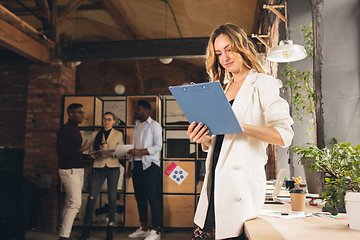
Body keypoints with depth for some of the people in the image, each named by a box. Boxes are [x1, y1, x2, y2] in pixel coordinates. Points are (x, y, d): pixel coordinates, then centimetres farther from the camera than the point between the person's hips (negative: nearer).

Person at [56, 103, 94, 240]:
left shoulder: (74, 129, 19)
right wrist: (82, 149, -17)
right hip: (70, 170, -9)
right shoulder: (65, 129, -11)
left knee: (70, 203, 10)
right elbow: (61, 152, -19)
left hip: (78, 170, 9)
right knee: (75, 203, -12)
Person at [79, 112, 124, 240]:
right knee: (92, 197, -5)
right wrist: (97, 152, -11)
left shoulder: (118, 134, 9)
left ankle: (110, 227, 11)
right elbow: (91, 151, 10)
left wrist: (113, 153, -15)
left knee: (112, 197, 0)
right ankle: (86, 227, 7)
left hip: (113, 168, -1)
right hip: (98, 168, 1)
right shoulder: (96, 134, 13)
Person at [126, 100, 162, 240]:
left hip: (149, 164, -7)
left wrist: (140, 152, -22)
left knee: (151, 196, -8)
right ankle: (144, 228, 18)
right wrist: (129, 167, 16)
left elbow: (158, 146, -11)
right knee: (139, 196, 8)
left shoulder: (154, 125, -2)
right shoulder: (137, 125, 19)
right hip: (136, 164, 7)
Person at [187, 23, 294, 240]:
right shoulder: (223, 88, 19)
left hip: (241, 185, -5)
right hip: (216, 183, 6)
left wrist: (240, 127, -23)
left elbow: (284, 135, -11)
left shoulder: (262, 83, 1)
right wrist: (203, 138, -1)